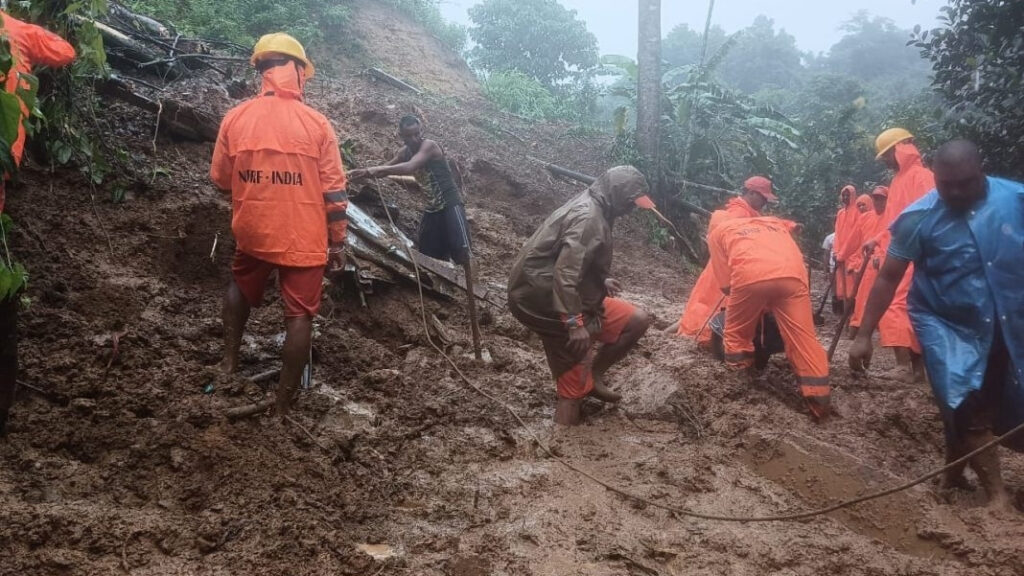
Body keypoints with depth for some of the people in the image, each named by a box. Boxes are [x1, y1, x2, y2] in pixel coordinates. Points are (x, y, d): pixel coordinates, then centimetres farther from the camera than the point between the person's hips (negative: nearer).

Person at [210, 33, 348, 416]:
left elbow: (220, 178, 6)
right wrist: (337, 243, 3)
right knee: (299, 314, 7)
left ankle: (230, 359, 32)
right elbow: (334, 192, -7)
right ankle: (284, 402, 12)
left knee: (241, 286, 31)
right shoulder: (316, 124, -9)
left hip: (253, 232, 3)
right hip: (304, 239, -2)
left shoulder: (235, 118, -4)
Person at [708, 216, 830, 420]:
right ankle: (819, 403, 10)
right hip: (792, 275, 3)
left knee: (736, 334, 20)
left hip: (750, 275, -2)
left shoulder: (718, 231, 30)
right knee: (803, 339, 9)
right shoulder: (775, 222, 41)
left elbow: (726, 284, 21)